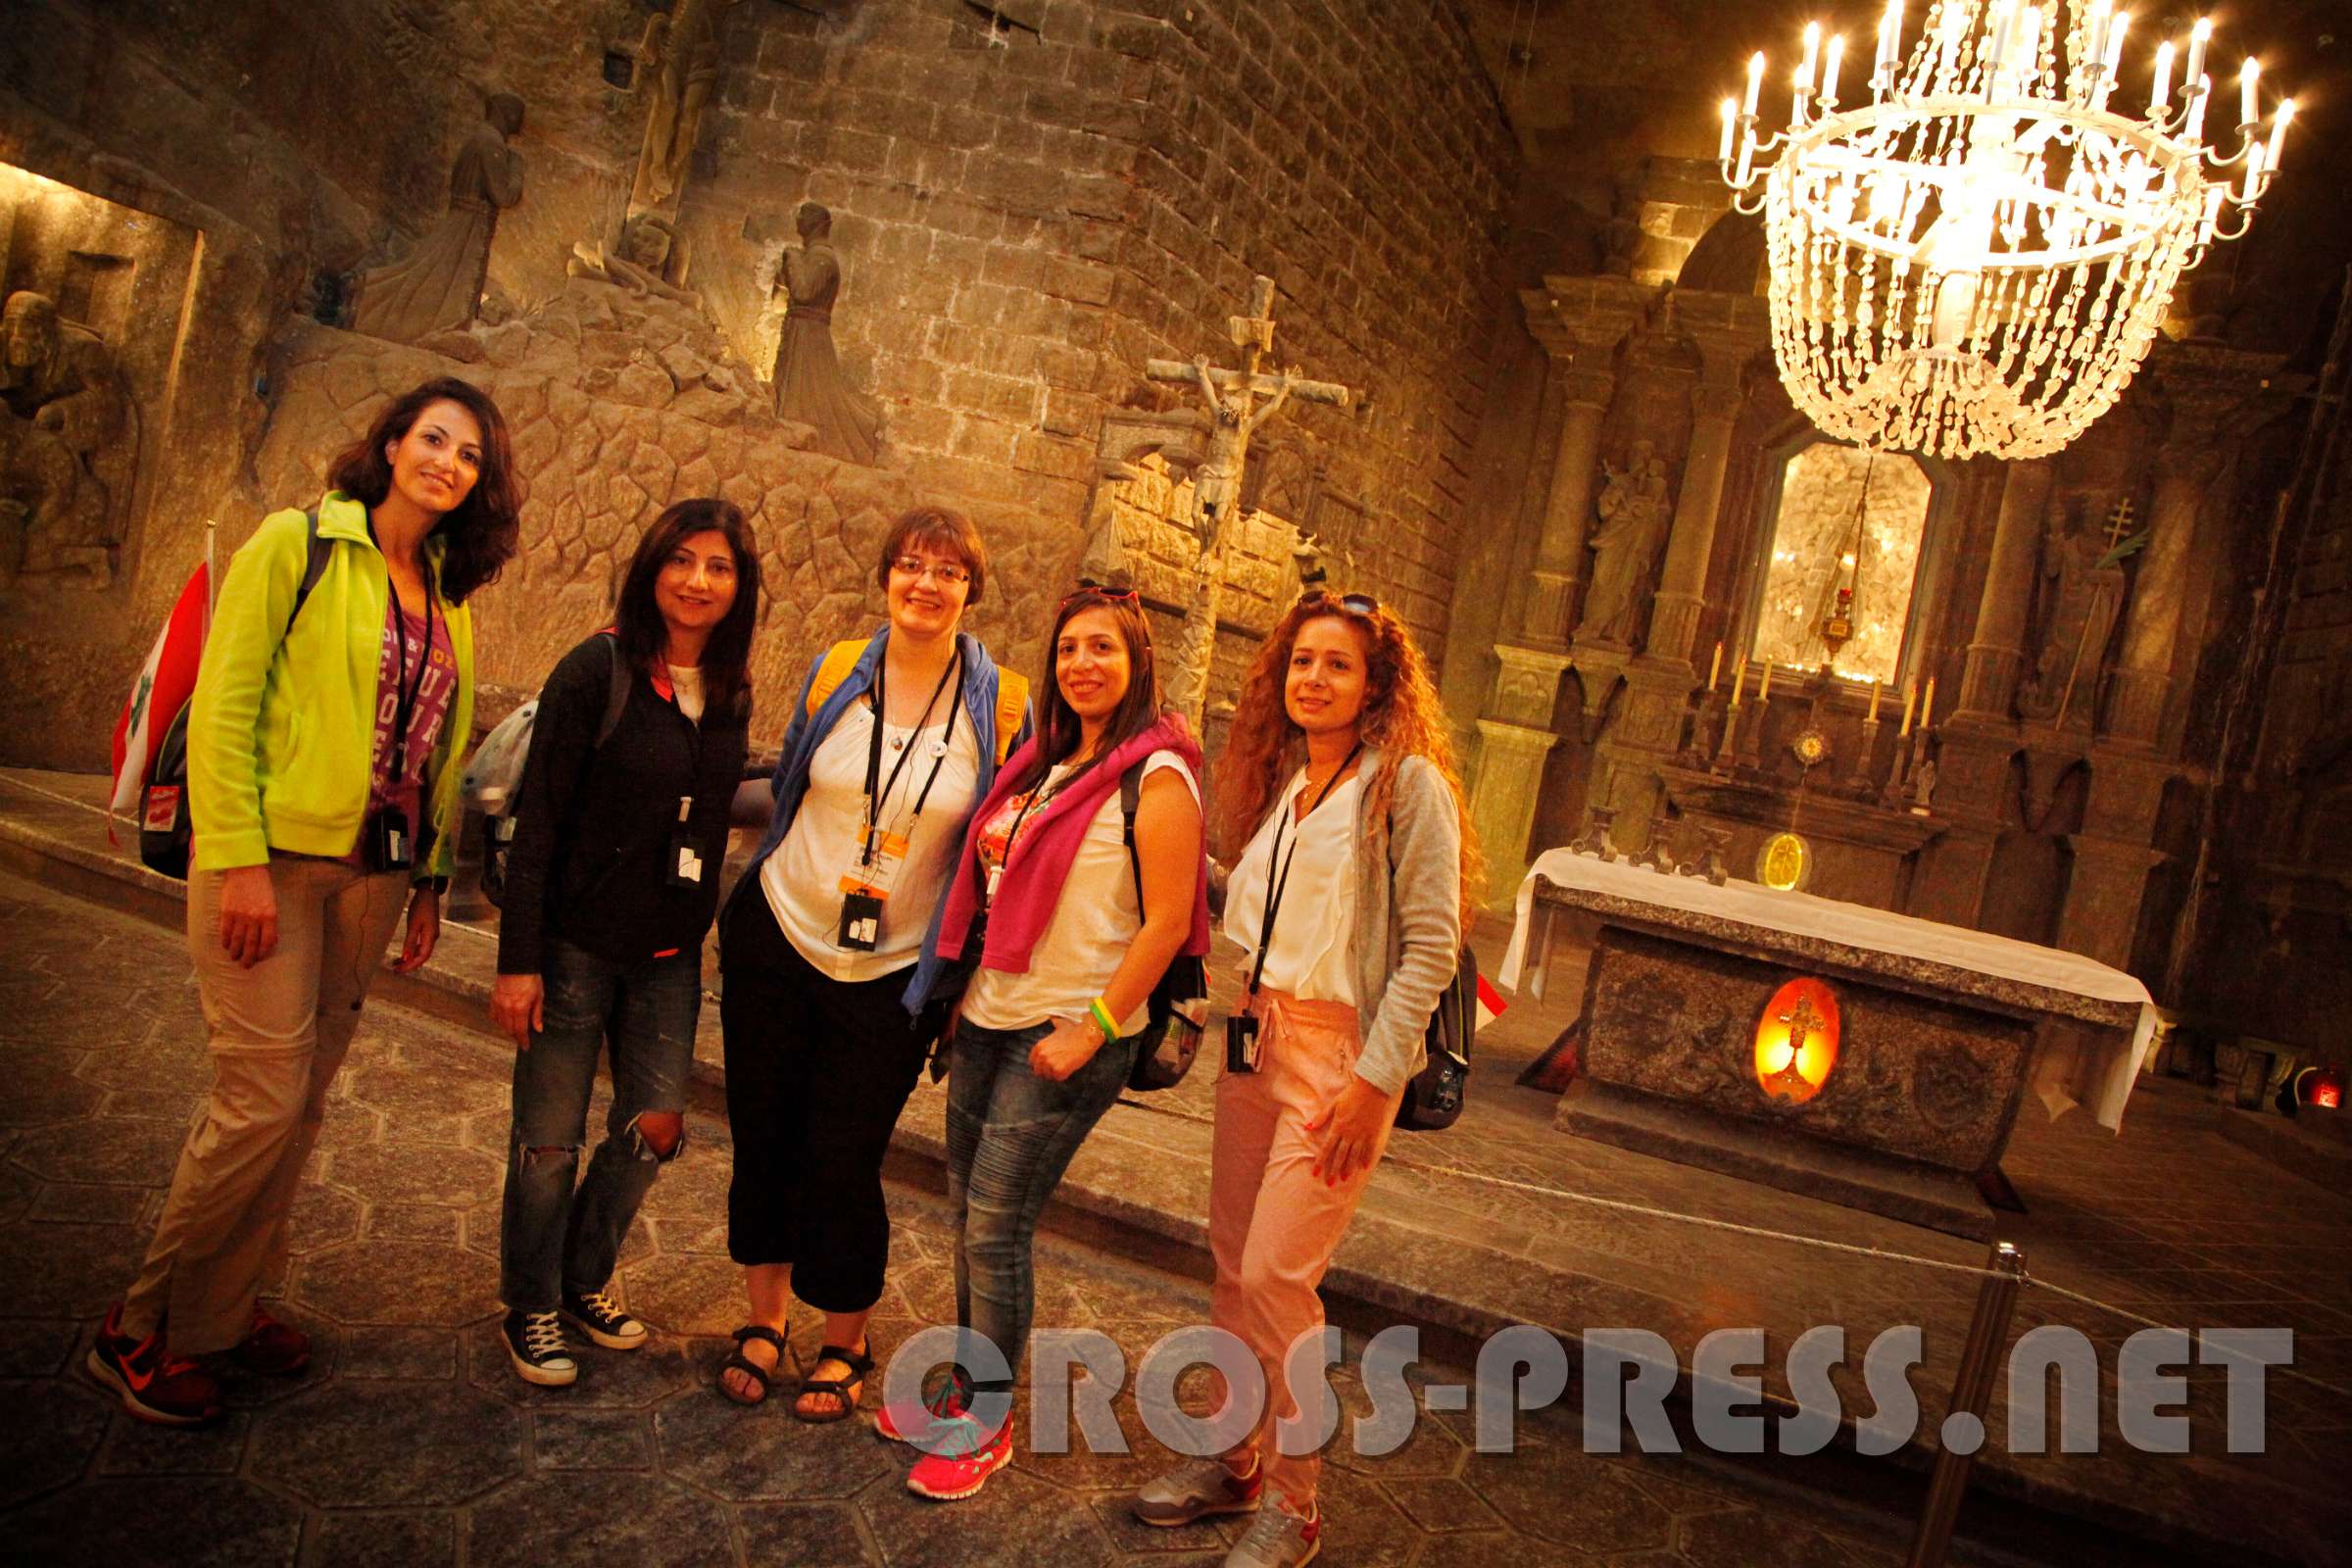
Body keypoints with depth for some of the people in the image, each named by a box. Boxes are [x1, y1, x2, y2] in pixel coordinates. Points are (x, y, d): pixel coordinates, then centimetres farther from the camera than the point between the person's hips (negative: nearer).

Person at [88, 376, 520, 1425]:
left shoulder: (448, 594, 12)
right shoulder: (297, 545, -4)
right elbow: (222, 705, -9)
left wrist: (429, 878, 12)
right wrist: (238, 857, -15)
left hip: (372, 870, 6)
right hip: (272, 856, -5)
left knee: (300, 1103, 9)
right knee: (263, 1101, -7)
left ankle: (225, 1302, 26)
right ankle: (142, 1331, 11)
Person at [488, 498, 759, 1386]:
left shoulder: (729, 695, 3)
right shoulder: (597, 671, -13)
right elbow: (538, 819, -13)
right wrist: (518, 959, -16)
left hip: (670, 954, 5)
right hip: (578, 942, -5)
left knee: (655, 1128, 11)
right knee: (551, 1138, 6)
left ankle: (585, 1279, 35)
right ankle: (530, 1308, 28)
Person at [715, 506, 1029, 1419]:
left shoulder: (1002, 704, -8)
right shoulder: (837, 673, -2)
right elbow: (786, 790, 11)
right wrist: (741, 913, 10)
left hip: (893, 974, -2)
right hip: (777, 939, 3)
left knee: (843, 1163, 4)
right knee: (763, 1139, 11)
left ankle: (845, 1347, 27)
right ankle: (764, 1321, 32)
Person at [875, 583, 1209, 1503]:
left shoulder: (1155, 778, -13)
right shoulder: (1045, 765, 11)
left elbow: (1167, 921, -16)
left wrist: (1092, 1029, -17)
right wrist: (967, 995, 13)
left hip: (1066, 1039, -7)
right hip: (988, 1021, 7)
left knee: (995, 1229, 0)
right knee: (969, 1215, 14)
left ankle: (987, 1424, 18)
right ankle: (965, 1390, 32)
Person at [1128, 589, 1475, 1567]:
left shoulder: (1407, 782, -9)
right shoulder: (1277, 781, 12)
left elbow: (1431, 944, -12)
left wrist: (1374, 1082, -15)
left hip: (1343, 1047, -7)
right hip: (1257, 1036, 7)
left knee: (1277, 1275, -7)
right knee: (1233, 1264, 10)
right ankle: (1234, 1462, 27)